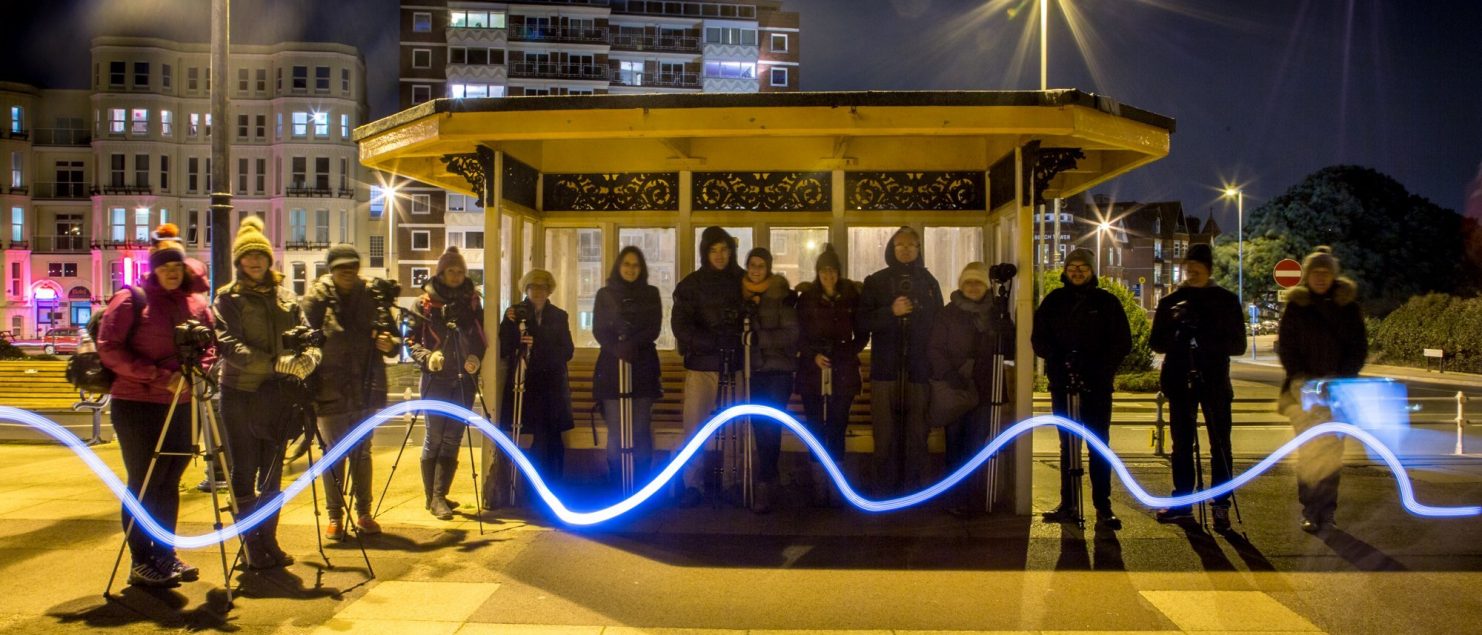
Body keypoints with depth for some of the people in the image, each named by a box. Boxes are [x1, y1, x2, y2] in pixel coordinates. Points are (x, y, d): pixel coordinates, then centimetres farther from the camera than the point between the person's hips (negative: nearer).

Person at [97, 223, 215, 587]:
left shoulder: (196, 302, 10)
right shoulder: (131, 300, -5)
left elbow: (210, 345, 14)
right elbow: (108, 350, -11)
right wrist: (158, 376, -17)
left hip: (181, 406, 5)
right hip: (137, 405, -5)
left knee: (169, 482, 11)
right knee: (144, 484, 1)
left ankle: (165, 556, 21)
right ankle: (141, 564, 11)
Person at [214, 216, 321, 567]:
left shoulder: (286, 297, 12)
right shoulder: (227, 298, -1)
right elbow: (228, 345, -14)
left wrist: (308, 357, -17)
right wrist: (275, 363, -25)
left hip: (279, 395, 4)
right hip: (241, 395, -4)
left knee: (272, 474, 11)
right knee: (244, 474, 2)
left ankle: (269, 541, 21)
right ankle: (253, 546, 10)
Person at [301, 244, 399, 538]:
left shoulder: (371, 295, 3)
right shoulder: (317, 297, -3)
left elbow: (393, 335, 4)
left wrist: (389, 344, -16)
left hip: (365, 388, 2)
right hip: (330, 389, -2)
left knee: (362, 453, 12)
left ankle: (364, 512, 24)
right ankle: (335, 516, 18)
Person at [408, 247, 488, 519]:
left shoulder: (472, 301, 8)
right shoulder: (426, 302, -1)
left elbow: (482, 336, 11)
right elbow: (411, 338, -1)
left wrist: (477, 357, -7)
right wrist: (426, 357, -18)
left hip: (464, 378, 3)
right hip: (436, 377, -3)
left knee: (452, 438, 3)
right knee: (434, 436, -1)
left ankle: (439, 495, 9)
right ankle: (432, 496, 6)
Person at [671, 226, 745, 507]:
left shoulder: (743, 281, 8)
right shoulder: (691, 284, 4)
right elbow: (680, 324, -4)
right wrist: (711, 342, -17)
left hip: (735, 364, 1)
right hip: (701, 364, -1)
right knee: (695, 426, -3)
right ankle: (693, 484, 3)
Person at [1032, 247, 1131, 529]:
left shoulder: (1107, 302, 4)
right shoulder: (1053, 301, 8)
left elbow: (1122, 342, 2)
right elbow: (1039, 338, 7)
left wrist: (1101, 365, -13)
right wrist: (1057, 359, -11)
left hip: (1097, 383, -2)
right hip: (1062, 382, 2)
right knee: (1067, 445, 6)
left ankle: (1103, 507, 3)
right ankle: (1068, 505, 11)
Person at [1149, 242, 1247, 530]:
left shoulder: (1226, 300, 5)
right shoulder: (1171, 301, 9)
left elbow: (1238, 344, 1)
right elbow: (1157, 343, 6)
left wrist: (1210, 342, -17)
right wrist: (1176, 326, -13)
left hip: (1214, 380, -2)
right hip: (1180, 379, 2)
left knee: (1220, 446, -2)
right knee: (1181, 445, 6)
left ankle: (1221, 506, 3)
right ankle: (1182, 503, 13)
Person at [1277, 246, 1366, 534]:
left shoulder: (1347, 307, 6)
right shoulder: (1296, 307, 4)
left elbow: (1359, 348, 5)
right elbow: (1287, 348, 2)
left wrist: (1343, 378, -8)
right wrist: (1300, 380, -10)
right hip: (1304, 389, -1)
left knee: (1331, 451, 0)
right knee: (1309, 450, -6)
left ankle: (1326, 513, 6)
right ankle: (1310, 512, -1)